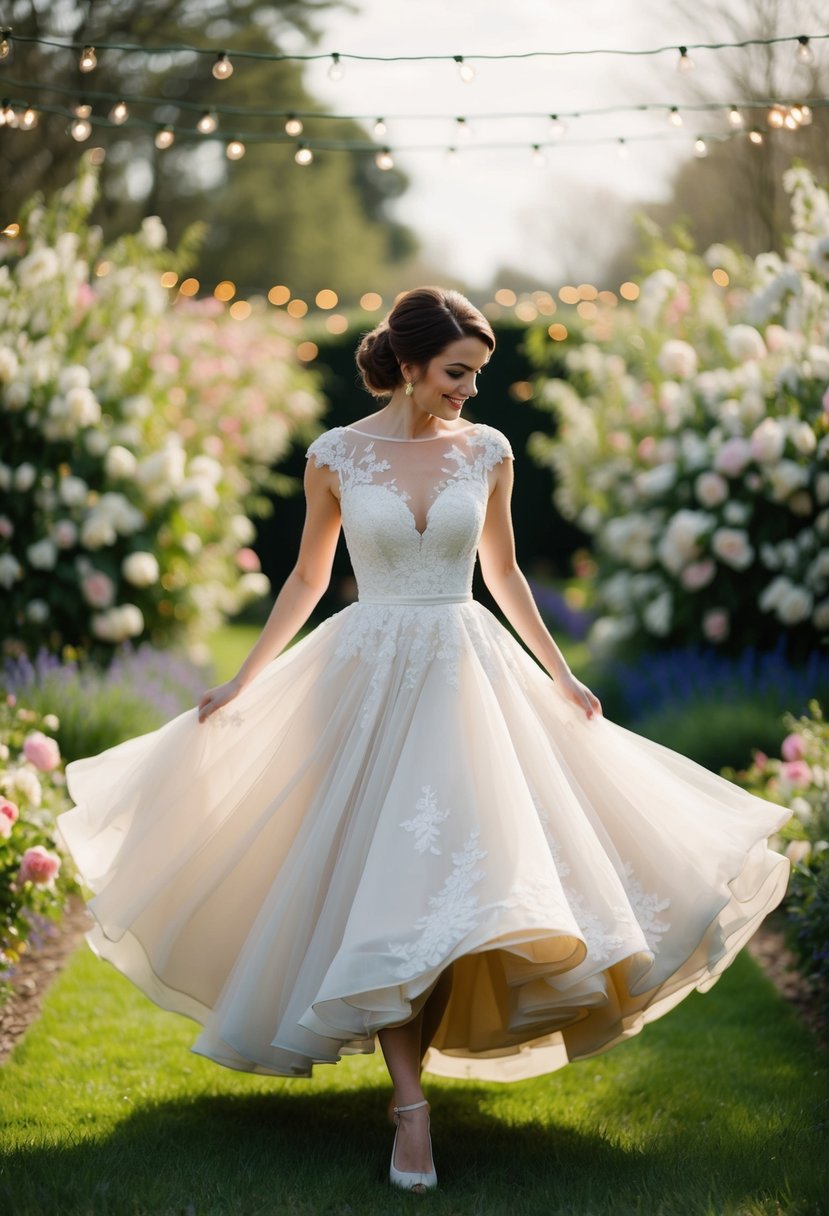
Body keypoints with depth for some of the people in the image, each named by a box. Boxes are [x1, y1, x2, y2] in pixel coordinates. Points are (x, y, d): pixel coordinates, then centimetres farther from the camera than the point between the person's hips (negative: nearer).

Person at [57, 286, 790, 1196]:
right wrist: (242, 683, 8)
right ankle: (409, 1105, -1)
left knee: (449, 873, -6)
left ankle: (411, 1068, 13)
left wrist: (560, 677, 16)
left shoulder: (487, 452, 3)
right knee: (381, 882, -4)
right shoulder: (336, 456, -2)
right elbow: (306, 580, 8)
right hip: (368, 677, -1)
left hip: (465, 674, 2)